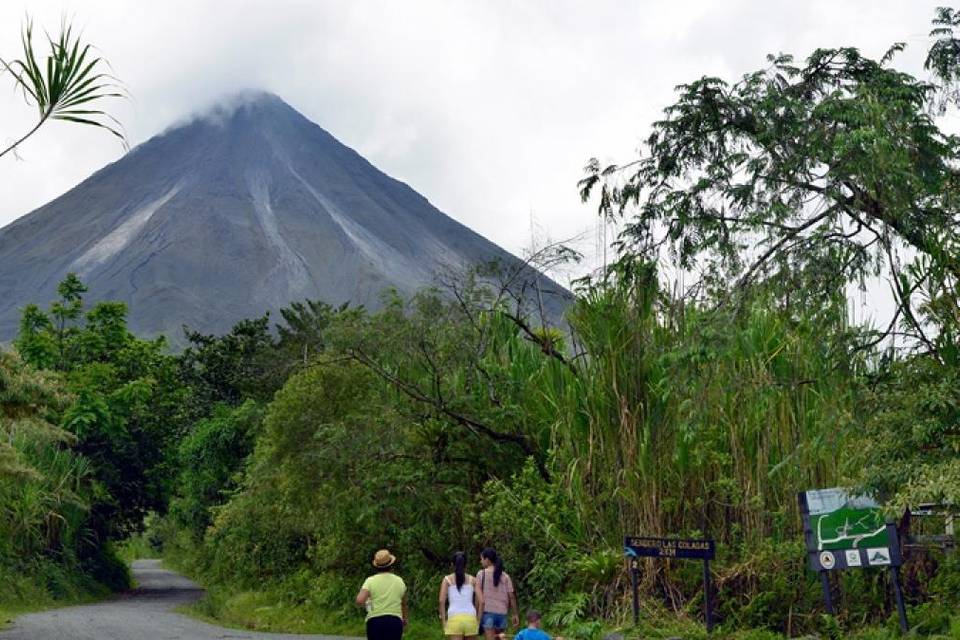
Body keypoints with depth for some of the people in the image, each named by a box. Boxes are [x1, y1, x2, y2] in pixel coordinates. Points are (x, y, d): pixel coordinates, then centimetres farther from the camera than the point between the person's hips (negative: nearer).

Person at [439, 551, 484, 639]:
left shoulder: (447, 579, 9)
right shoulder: (472, 580, 12)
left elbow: (442, 601, -3)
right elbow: (481, 601, 2)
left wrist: (444, 622, 0)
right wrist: (478, 621, 9)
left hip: (454, 618, -2)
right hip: (470, 618, 2)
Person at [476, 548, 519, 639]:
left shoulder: (481, 574, 0)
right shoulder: (505, 576, 9)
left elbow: (479, 596, -4)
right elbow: (511, 596, 5)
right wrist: (516, 614, 10)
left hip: (488, 612, -4)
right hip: (502, 613, 4)